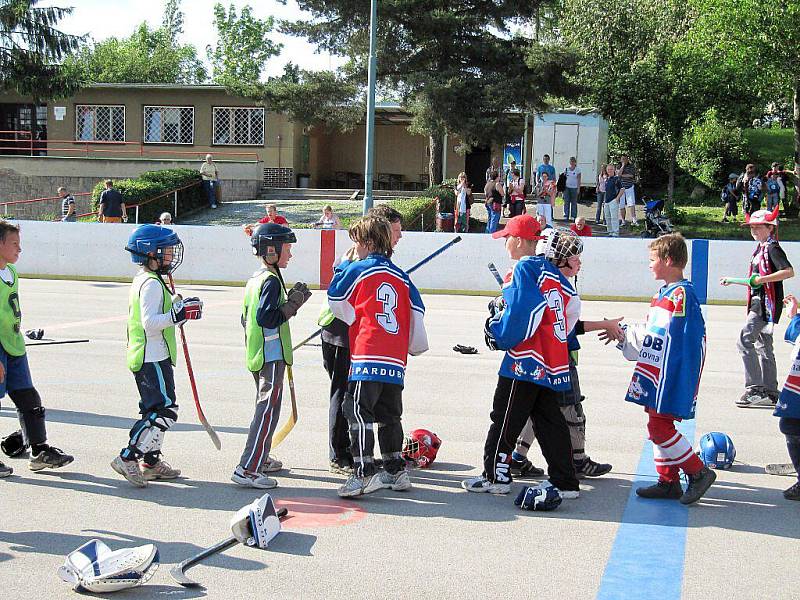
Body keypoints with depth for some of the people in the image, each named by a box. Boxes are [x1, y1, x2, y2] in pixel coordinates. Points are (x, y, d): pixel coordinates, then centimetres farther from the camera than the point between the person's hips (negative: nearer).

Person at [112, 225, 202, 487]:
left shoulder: (145, 280, 18)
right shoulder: (151, 284, -16)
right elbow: (150, 322, -24)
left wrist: (177, 306, 17)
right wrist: (179, 313, -27)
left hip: (150, 358, 11)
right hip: (152, 359, -11)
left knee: (155, 409, 16)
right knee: (164, 410, -13)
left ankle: (151, 462, 22)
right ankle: (128, 458, -13)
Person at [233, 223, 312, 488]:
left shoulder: (254, 279, 13)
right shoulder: (271, 280, -16)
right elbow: (266, 318, -26)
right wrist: (293, 304, -17)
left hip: (257, 355, 10)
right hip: (271, 356, -10)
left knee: (265, 406, 22)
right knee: (268, 409, -10)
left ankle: (261, 459, 33)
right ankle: (247, 469, -14)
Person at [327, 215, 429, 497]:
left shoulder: (357, 269, -1)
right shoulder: (401, 276, 15)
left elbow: (335, 301, 7)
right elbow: (417, 311, 15)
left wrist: (342, 268, 22)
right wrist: (414, 346, 28)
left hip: (367, 359, -7)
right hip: (396, 361, 7)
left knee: (358, 411, -8)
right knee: (389, 415, 16)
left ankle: (364, 473, -16)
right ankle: (396, 471, 20)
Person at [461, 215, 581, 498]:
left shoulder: (524, 268, -10)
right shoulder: (550, 271, 14)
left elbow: (520, 312, -20)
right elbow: (573, 305, 16)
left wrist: (499, 336, -6)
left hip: (526, 361, -8)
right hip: (553, 362, 8)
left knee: (505, 418, 2)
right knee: (550, 421, 10)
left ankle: (496, 476, 7)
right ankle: (565, 483, 10)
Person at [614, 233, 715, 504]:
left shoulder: (681, 293, -17)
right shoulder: (667, 292, 16)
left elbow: (662, 338, -21)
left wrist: (625, 335, -14)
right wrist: (625, 333, 7)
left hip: (671, 377, -10)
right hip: (659, 373, 10)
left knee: (659, 426, -9)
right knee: (659, 425, 13)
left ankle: (698, 473, 3)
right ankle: (668, 482, 21)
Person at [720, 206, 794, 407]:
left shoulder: (772, 248, -10)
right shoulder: (760, 249, 19)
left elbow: (789, 271, -23)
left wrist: (762, 279, -26)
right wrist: (731, 280, 25)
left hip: (766, 304, -10)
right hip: (759, 303, 10)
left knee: (744, 341, -15)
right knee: (763, 346, 12)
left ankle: (754, 388, -15)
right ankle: (770, 393, 16)